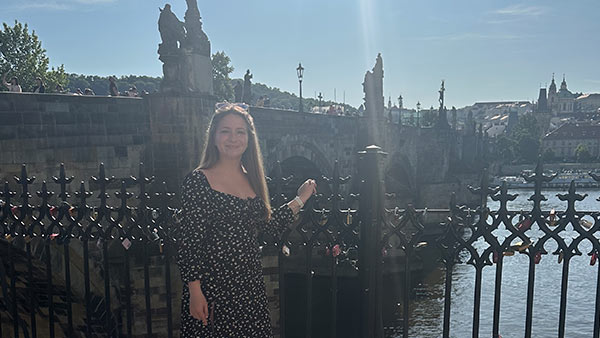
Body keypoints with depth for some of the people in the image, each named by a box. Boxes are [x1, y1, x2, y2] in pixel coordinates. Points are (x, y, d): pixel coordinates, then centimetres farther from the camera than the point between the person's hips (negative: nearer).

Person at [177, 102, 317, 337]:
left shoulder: (252, 180, 9)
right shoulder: (198, 181, -9)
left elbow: (272, 225, 13)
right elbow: (189, 242, -11)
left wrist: (300, 199, 14)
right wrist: (195, 292, -15)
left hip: (251, 285, 6)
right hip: (212, 287, -5)